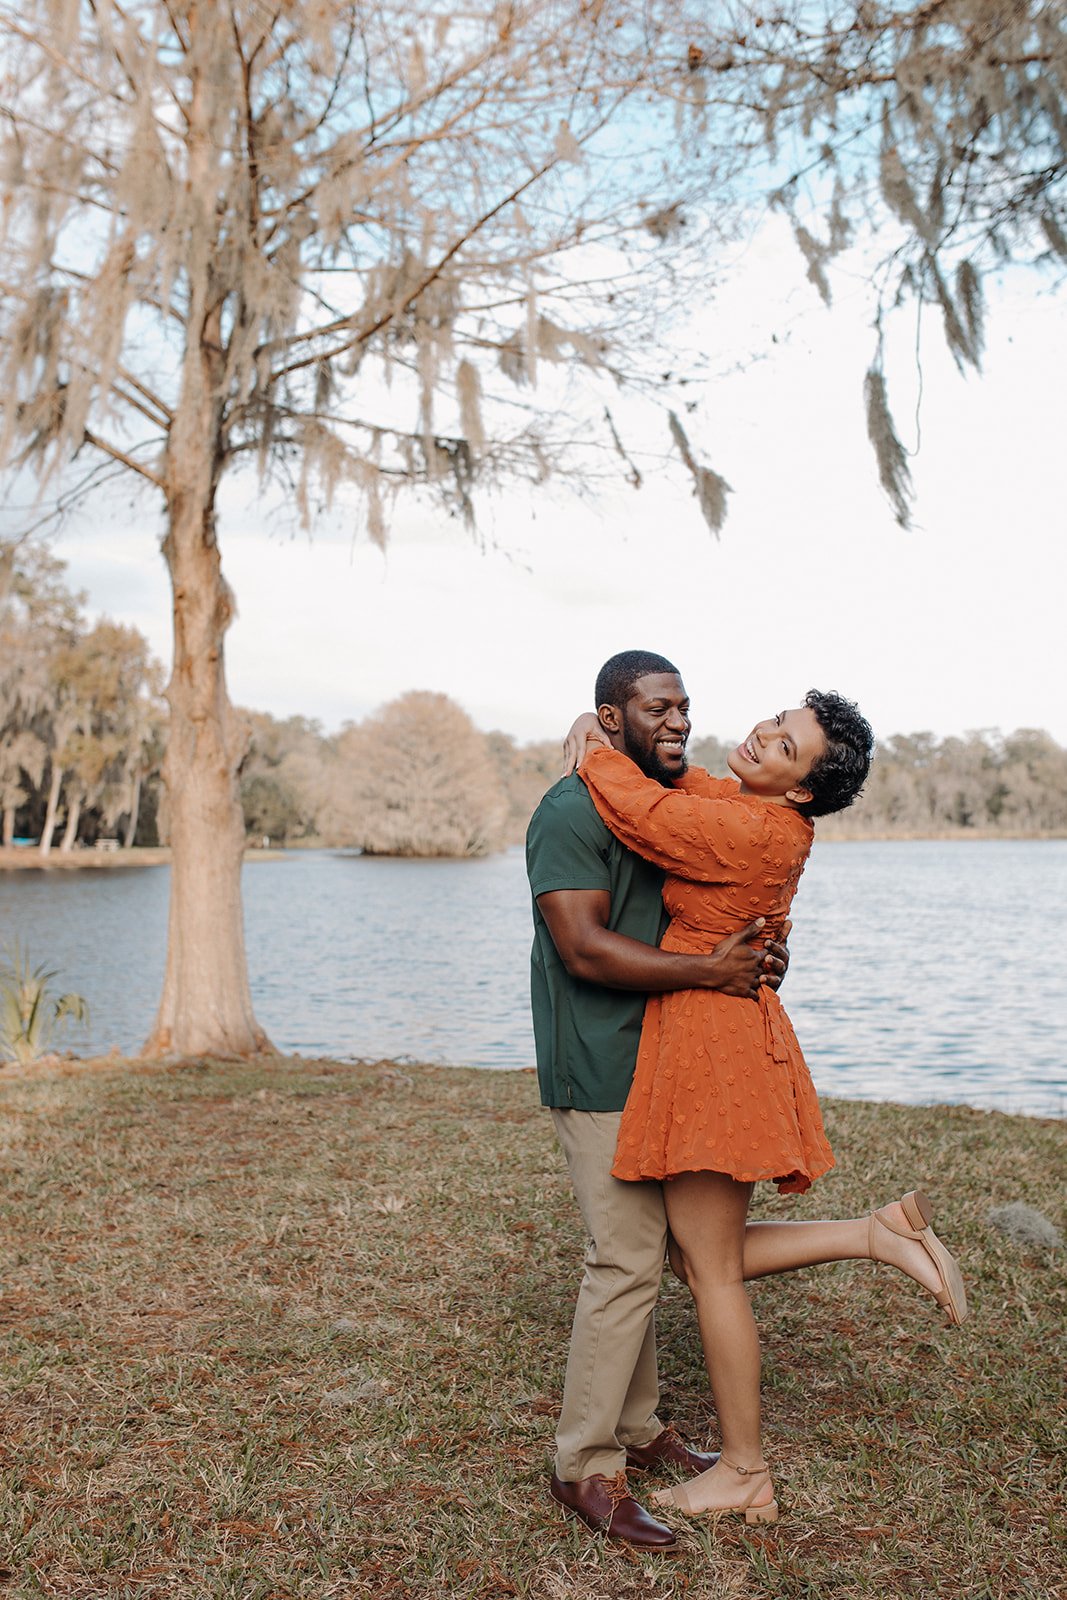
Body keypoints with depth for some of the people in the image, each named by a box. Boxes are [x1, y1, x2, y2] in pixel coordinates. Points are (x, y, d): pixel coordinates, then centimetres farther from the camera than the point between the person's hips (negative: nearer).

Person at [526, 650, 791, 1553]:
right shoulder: (574, 812, -15)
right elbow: (585, 948, -23)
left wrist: (758, 954, 1)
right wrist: (711, 970, -23)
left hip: (658, 1064, 9)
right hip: (600, 1072, -9)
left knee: (641, 1250, 15)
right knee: (627, 1259, -7)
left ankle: (637, 1427, 29)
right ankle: (585, 1464, 7)